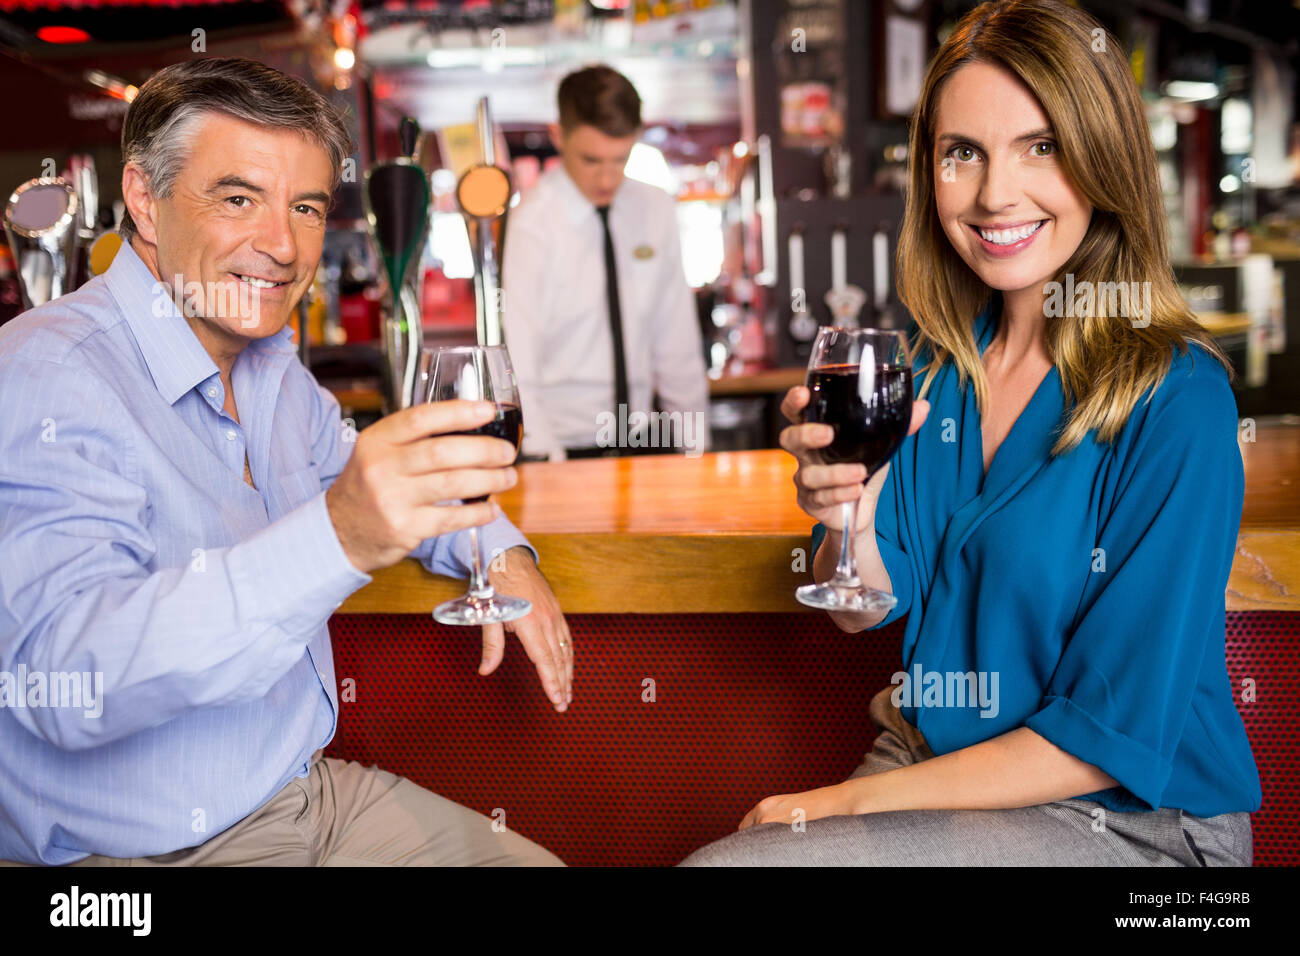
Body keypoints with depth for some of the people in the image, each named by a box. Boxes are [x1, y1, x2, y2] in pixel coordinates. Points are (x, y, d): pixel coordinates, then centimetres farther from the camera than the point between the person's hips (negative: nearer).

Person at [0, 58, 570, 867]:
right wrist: (336, 538, -48)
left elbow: (347, 467, 25)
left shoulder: (272, 362, 6)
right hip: (145, 851, -8)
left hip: (310, 792, 8)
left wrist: (501, 551, 4)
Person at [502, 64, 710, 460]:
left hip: (643, 441, 4)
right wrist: (544, 463, -23)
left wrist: (695, 444, 6)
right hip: (564, 447, -4)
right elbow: (517, 366, -15)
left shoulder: (656, 210, 6)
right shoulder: (532, 225, -10)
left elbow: (677, 342, 9)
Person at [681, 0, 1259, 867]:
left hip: (1126, 819, -5)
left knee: (738, 862, -20)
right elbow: (866, 609, 4)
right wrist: (851, 522, -18)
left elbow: (1113, 736, -17)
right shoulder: (935, 359, 0)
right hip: (926, 753, 5)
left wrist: (851, 802, -15)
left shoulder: (1175, 400, -18)